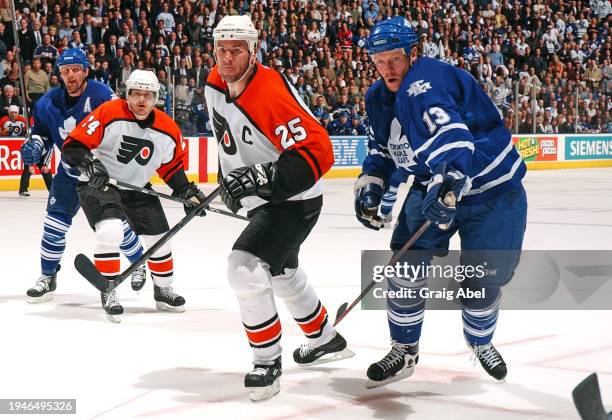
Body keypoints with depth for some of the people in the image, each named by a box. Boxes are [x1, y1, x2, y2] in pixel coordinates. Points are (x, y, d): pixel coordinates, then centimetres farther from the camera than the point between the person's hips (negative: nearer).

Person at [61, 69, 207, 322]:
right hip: (98, 183, -5)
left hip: (138, 188, 5)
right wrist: (88, 164, -38)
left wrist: (186, 191, 0)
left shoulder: (168, 130, -7)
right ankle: (108, 293, -10)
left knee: (160, 238, 8)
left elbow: (171, 167, 10)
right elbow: (73, 145, -21)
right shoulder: (108, 114, -22)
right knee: (110, 232, -27)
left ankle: (163, 291, 32)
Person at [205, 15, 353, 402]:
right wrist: (229, 175, 17)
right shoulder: (216, 84, -4)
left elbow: (318, 152, -33)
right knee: (282, 273, 26)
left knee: (245, 266, -25)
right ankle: (326, 340, 50)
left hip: (296, 201, -10)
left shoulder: (271, 95, -30)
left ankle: (268, 362, -10)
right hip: (263, 199, 10)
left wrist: (265, 177, -39)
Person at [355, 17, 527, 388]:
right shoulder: (379, 97, 2)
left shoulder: (424, 82, -28)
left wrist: (448, 182, -60)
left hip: (491, 190, -7)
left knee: (483, 280, 1)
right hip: (434, 187, 7)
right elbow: (382, 148, 17)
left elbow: (450, 135, -46)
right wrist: (370, 186, 2)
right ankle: (404, 353, 12)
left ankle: (481, 343, 32)